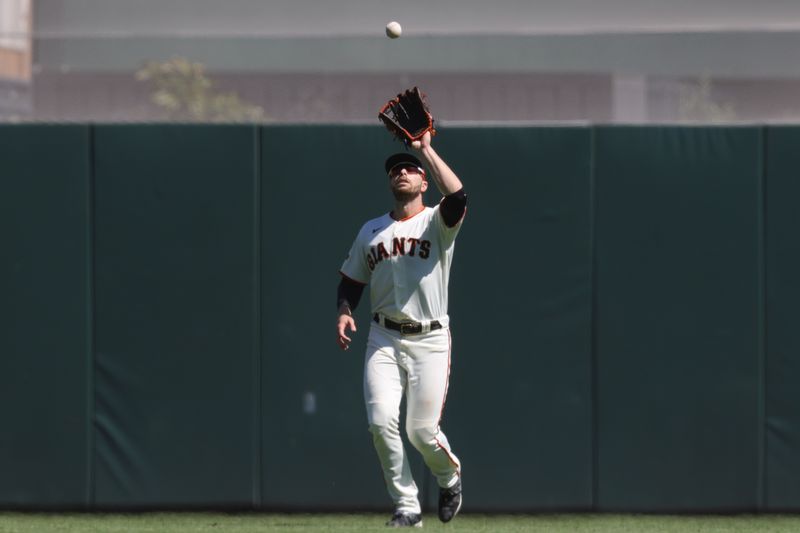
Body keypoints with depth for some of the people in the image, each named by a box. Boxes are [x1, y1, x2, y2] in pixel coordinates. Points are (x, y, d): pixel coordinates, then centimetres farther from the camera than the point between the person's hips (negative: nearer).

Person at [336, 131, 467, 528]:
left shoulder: (436, 223, -1)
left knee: (422, 431, -7)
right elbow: (351, 281, 19)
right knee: (381, 422, -14)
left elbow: (457, 196, -24)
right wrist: (344, 312, -1)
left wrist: (425, 150, -17)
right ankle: (407, 507, -3)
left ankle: (449, 477, 27)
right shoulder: (371, 231, 13)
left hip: (430, 341, -3)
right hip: (384, 339, 3)